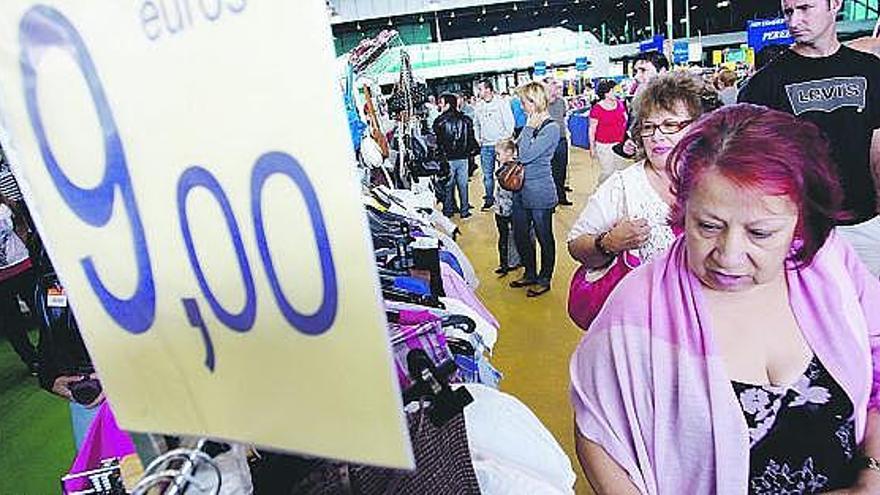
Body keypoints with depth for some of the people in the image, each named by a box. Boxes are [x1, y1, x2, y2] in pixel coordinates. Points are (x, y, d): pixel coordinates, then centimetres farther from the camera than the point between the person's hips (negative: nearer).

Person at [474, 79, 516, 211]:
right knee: (487, 174, 7)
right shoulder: (479, 106, 9)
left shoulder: (501, 103, -5)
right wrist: (477, 138, 10)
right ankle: (489, 199, 18)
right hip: (485, 146, 4)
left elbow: (510, 122, -5)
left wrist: (506, 139, -11)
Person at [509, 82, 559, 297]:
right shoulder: (531, 124, 6)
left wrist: (528, 128, -16)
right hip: (521, 191, 8)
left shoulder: (551, 128, -15)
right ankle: (530, 274, 35)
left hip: (540, 193, -8)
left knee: (544, 237, 9)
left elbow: (526, 156, -22)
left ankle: (544, 280, 25)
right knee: (520, 235, 16)